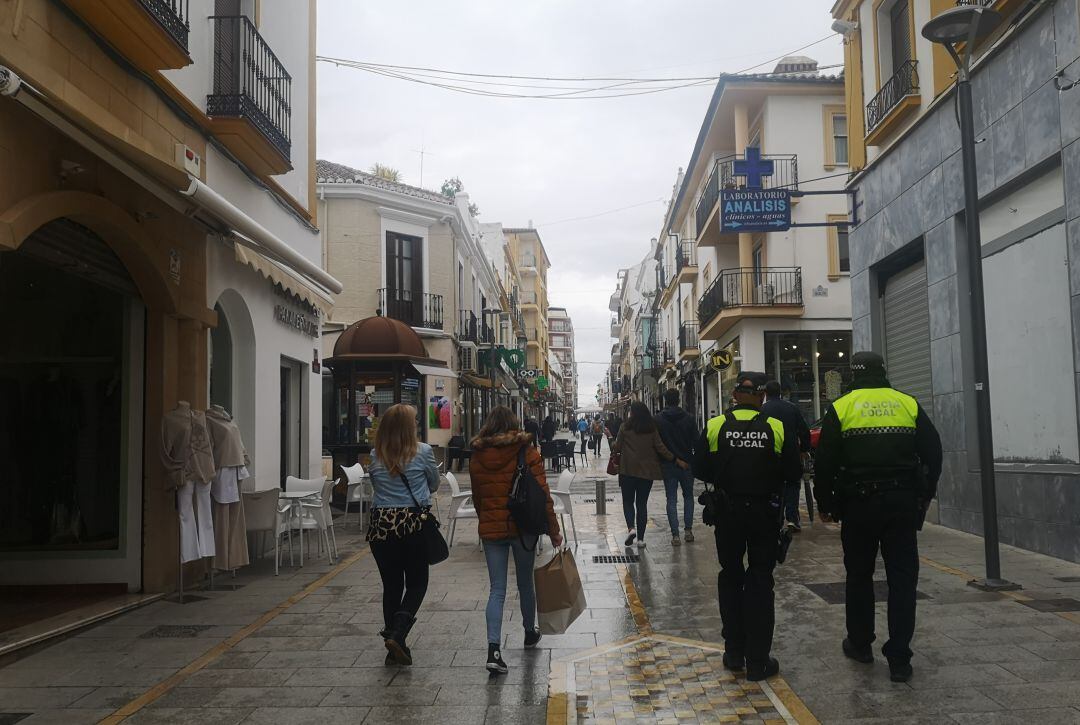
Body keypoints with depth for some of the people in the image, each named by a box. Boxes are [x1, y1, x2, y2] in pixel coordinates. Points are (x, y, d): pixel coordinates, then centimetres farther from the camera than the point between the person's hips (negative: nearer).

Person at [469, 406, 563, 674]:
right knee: (525, 583, 17)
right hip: (523, 527, -2)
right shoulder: (527, 453, -7)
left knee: (497, 590, 3)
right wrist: (553, 530, -2)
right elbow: (542, 494, -9)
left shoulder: (477, 457, 3)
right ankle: (530, 633, 38)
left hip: (490, 529, 2)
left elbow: (477, 498, 11)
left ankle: (493, 648, -10)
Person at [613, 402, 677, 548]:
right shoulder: (652, 429, 0)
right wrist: (676, 460, 6)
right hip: (647, 470, 2)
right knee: (642, 503, 9)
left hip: (628, 470, -2)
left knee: (628, 501, 11)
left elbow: (617, 448, -1)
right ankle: (640, 538, 7)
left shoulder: (625, 428, -6)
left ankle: (631, 528, -14)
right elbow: (660, 448, -3)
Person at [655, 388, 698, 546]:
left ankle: (675, 535, -1)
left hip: (667, 465, -1)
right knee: (688, 496, 18)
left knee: (671, 500, 3)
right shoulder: (688, 418, -4)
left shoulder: (658, 420, -6)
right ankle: (688, 530, 14)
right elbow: (696, 441, -2)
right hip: (687, 464, 1)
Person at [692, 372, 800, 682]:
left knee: (731, 577, 16)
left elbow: (700, 469, -3)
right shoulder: (776, 428, -9)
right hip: (765, 514, -1)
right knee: (760, 581, 7)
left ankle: (734, 652, 22)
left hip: (727, 513, 1)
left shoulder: (714, 426, -7)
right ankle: (757, 661, 8)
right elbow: (793, 471, -4)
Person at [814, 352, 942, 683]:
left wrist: (824, 504, 8)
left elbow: (824, 463, -3)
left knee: (859, 576, 15)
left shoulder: (840, 408, -1)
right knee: (902, 579, 5)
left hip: (858, 506, -1)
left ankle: (860, 644, 27)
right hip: (903, 505, 1)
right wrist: (924, 497, 15)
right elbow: (933, 454, 5)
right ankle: (899, 659, 4)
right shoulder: (909, 405, 4)